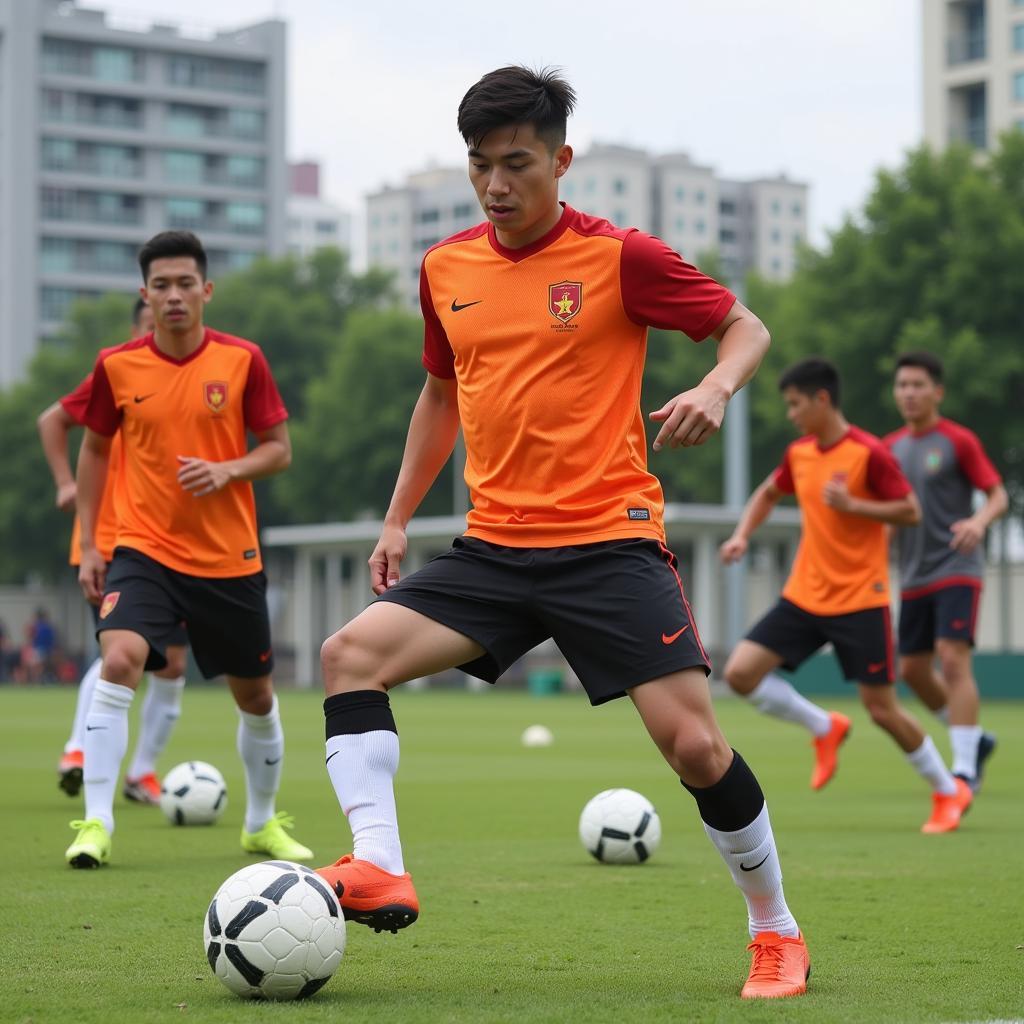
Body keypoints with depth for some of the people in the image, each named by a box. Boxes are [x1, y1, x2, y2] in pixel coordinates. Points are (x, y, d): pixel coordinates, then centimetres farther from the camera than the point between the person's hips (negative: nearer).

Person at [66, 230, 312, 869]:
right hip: (143, 549, -1)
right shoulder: (118, 366, -3)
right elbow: (96, 448, 11)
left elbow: (279, 450, 1)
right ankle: (96, 824, -20)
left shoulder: (243, 360, -5)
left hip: (229, 557, 1)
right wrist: (89, 542, 7)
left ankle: (262, 822, 34)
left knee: (256, 696, 11)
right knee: (119, 662, -25)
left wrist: (228, 470, -19)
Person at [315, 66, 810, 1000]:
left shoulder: (618, 256, -6)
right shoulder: (446, 269, 9)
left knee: (693, 743, -11)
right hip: (495, 547, 5)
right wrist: (398, 520, 20)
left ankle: (776, 931, 10)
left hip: (609, 541, -5)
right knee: (351, 654, -13)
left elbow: (745, 327, 3)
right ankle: (379, 871, -18)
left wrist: (717, 387, -19)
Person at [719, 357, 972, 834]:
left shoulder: (869, 452, -14)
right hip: (804, 596, 6)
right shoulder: (799, 453, 6)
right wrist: (741, 536, 9)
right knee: (740, 672, -8)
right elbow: (768, 493, 24)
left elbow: (911, 512, -12)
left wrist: (851, 505, -23)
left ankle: (949, 792, 18)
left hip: (859, 601, -6)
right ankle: (825, 729, 14)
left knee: (881, 708, -4)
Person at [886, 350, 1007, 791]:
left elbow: (998, 496, -9)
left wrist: (980, 520, -28)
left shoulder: (959, 441, -7)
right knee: (912, 669, 8)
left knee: (953, 659, -17)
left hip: (956, 569, -7)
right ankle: (975, 739, 28)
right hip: (914, 576, 7)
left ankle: (965, 768, -14)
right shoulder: (892, 447, 11)